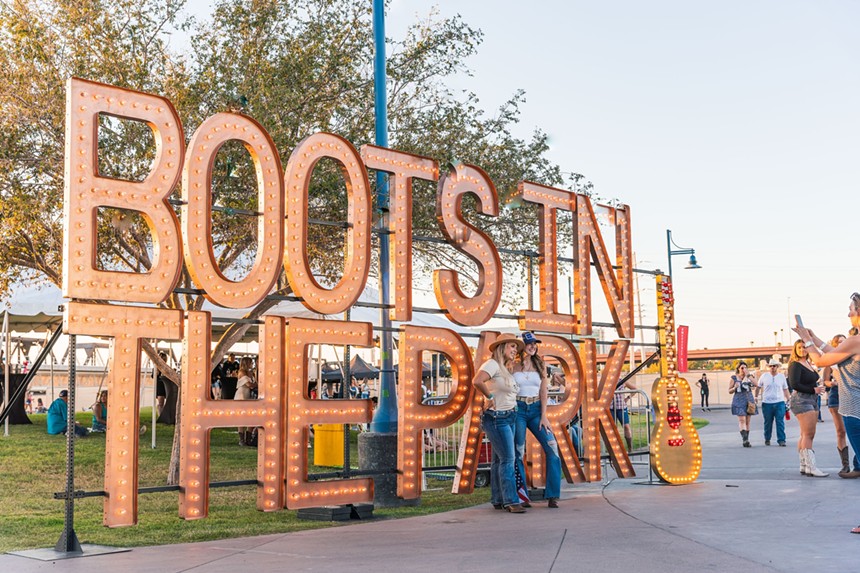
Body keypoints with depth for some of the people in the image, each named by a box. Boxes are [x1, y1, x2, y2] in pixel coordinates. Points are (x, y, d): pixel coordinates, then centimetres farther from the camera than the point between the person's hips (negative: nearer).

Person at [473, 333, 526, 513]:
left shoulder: (506, 369, 16)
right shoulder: (492, 364, -13)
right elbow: (477, 382, -29)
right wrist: (489, 396, -18)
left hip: (509, 417, 9)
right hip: (497, 418, -9)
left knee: (499, 459, 11)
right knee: (508, 459, -11)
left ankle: (498, 500, 16)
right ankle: (511, 501, -9)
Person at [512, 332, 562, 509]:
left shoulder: (540, 364, 8)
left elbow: (543, 391, 5)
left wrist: (543, 416, -2)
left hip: (536, 409, 3)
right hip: (517, 409, -3)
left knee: (552, 448, -7)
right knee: (518, 453, -2)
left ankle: (552, 496, -1)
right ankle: (521, 496, 8)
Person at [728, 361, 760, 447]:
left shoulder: (749, 376, 8)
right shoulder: (734, 378, 4)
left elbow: (756, 385, -11)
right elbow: (729, 391, 8)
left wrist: (748, 375, -14)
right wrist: (735, 388, -13)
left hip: (749, 400, 3)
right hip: (739, 401, -3)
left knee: (747, 421, 5)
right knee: (742, 420, -16)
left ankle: (746, 441, 12)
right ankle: (745, 439, -25)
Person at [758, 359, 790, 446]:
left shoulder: (782, 376, 7)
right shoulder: (764, 376, 4)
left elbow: (785, 389, 14)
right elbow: (758, 386, 14)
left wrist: (788, 399, 9)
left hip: (779, 403, 0)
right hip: (767, 403, 0)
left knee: (780, 422, -7)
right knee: (768, 422, 7)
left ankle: (781, 440, -5)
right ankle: (767, 439, 20)